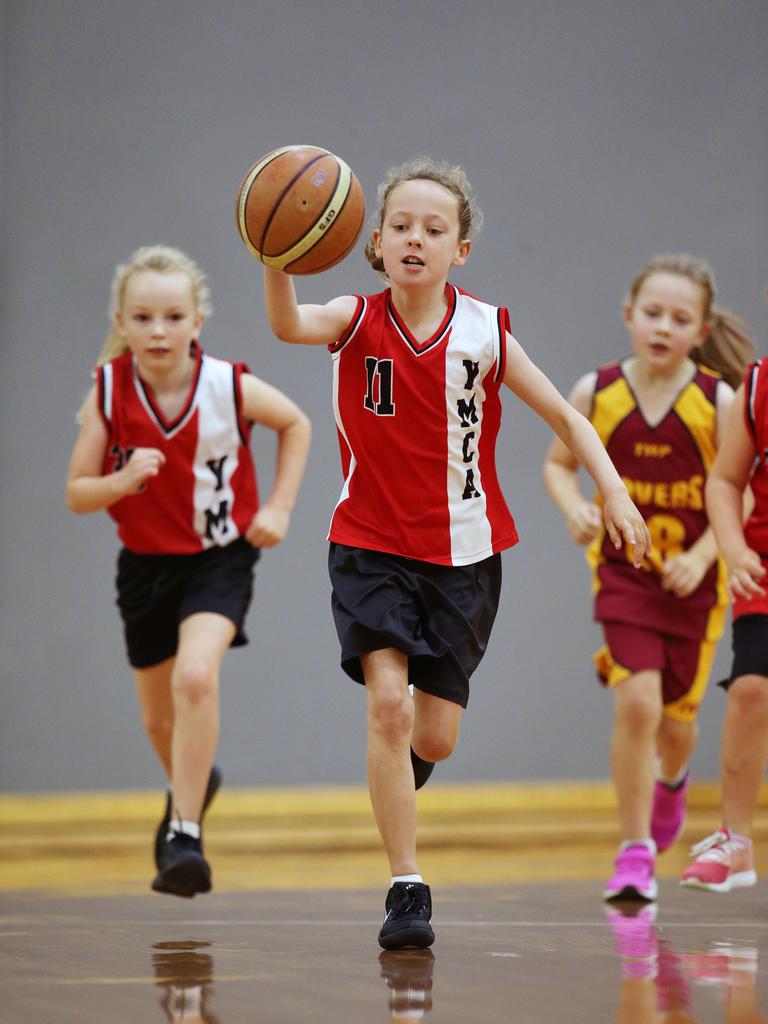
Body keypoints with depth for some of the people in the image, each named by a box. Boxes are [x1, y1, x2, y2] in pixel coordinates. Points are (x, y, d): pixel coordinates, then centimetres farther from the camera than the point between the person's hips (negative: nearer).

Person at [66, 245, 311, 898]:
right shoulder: (108, 393, -15)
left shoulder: (229, 387, -17)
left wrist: (279, 508, -5)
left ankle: (185, 834, -21)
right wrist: (121, 482, -29)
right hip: (146, 563, 3)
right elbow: (76, 494, -9)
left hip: (220, 557, -3)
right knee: (159, 717, 18)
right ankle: (192, 784, 52)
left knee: (196, 676, -29)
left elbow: (296, 425, 4)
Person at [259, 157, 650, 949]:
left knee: (436, 735, 4)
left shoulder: (483, 333, -6)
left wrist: (613, 490, -12)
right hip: (371, 545, -1)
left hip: (461, 550, 1)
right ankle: (406, 891, -12)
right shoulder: (359, 322, -8)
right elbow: (289, 326, -31)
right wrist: (278, 258, -51)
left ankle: (397, 785, 43)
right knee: (387, 702, -19)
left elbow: (564, 415, 2)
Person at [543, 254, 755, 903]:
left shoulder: (717, 402, -12)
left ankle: (671, 780, 50)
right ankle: (635, 852, -4)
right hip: (623, 573, 0)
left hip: (694, 579, 0)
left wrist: (701, 557, -19)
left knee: (676, 715, 12)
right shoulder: (597, 392, -7)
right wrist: (576, 509, -13)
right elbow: (559, 464, 7)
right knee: (635, 702, -17)